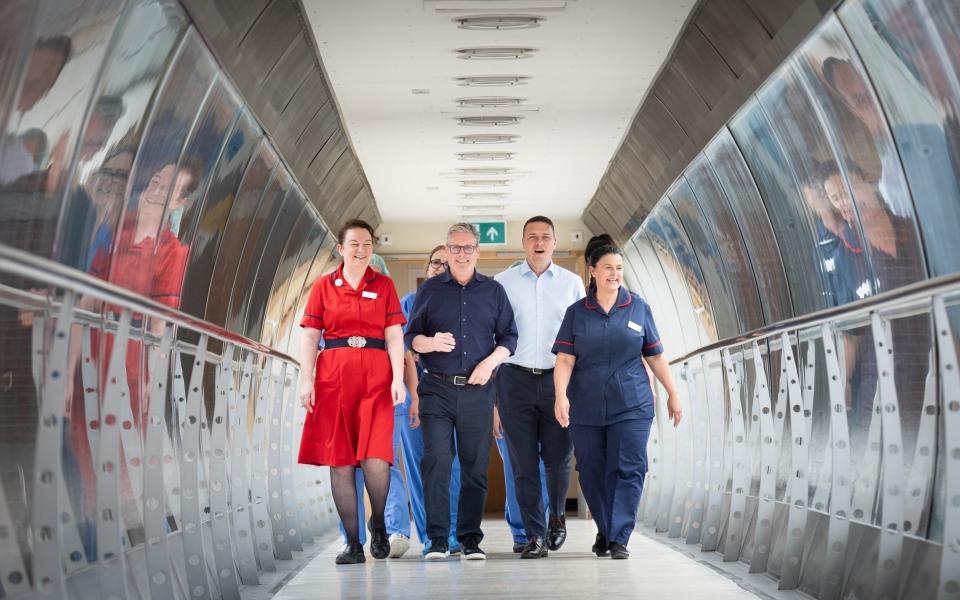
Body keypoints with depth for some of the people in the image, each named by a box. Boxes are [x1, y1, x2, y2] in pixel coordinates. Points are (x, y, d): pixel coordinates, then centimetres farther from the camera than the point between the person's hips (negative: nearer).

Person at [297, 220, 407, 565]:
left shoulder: (384, 285, 10)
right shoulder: (323, 286, 10)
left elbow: (394, 336, 5)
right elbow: (309, 336, 7)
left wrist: (398, 378, -6)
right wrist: (306, 380, -3)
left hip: (375, 378, -1)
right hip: (333, 377, 1)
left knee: (375, 461, -12)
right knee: (339, 462, 0)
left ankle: (378, 524, 15)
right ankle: (353, 543, 8)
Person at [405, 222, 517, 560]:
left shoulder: (494, 291, 12)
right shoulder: (431, 289, 10)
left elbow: (509, 338, 12)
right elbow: (412, 336, 8)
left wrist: (490, 362, -6)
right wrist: (431, 343, -14)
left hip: (477, 390, 1)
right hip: (437, 389, -1)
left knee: (475, 466, 2)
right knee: (436, 462, -9)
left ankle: (470, 539, 9)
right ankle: (437, 539, -5)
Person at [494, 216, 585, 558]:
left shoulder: (571, 283, 9)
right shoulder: (503, 282, 7)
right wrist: (491, 380, 1)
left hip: (558, 379, 1)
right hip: (516, 379, 0)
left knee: (558, 458, 2)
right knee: (524, 462, -1)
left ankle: (557, 516, 29)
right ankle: (535, 536, 5)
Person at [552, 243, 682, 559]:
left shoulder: (639, 308, 5)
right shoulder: (577, 312, 4)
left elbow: (655, 356, 11)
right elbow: (565, 359, -2)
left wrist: (673, 394, 12)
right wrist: (560, 395, -16)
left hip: (631, 405, -1)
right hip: (585, 408, 1)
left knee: (627, 470, -8)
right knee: (592, 472, 7)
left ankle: (619, 539, -4)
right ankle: (604, 530, 26)